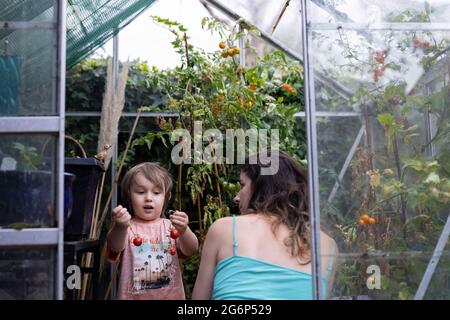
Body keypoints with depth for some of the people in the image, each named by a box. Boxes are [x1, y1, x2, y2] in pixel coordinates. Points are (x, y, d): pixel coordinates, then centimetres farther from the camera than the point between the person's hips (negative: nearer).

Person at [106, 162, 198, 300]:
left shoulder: (171, 226, -1)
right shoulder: (127, 228, -6)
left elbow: (190, 250, -15)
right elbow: (115, 247, -26)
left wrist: (184, 231, -35)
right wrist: (120, 228, -46)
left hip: (171, 295, 2)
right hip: (133, 296, -1)